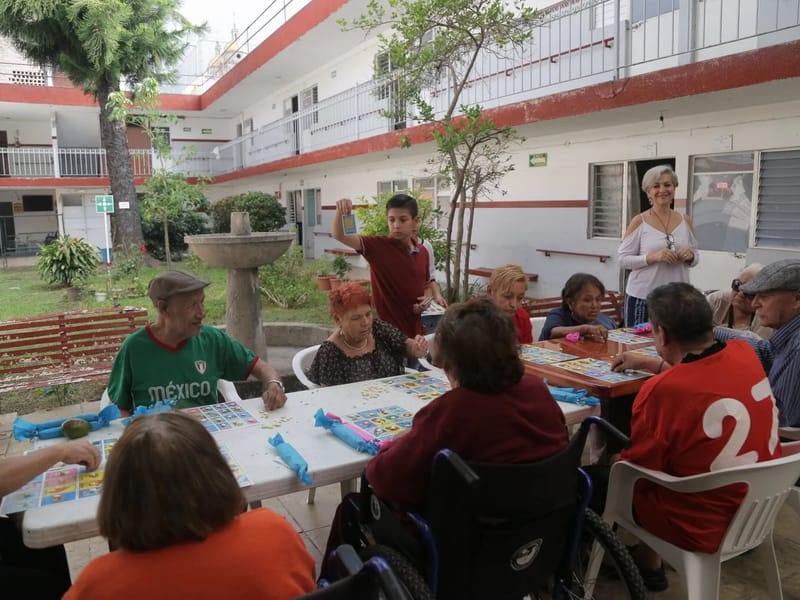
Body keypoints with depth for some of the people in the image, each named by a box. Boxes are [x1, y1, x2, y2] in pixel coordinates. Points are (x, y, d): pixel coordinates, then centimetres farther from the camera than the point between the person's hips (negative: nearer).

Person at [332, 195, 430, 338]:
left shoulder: (423, 252, 3)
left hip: (414, 327, 5)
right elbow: (339, 236, -21)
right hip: (386, 329, -5)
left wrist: (426, 300, -2)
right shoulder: (378, 246, -10)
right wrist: (339, 212, -39)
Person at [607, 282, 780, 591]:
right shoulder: (745, 354, -10)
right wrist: (649, 363, 22)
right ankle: (648, 557, 36)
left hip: (706, 528, -7)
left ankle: (648, 565, 32)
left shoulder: (662, 390, -30)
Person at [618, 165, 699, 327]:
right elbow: (623, 260, -7)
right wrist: (653, 257, -19)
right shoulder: (639, 222, -4)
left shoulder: (685, 221, 7)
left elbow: (695, 257, 15)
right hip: (642, 296, -3)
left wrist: (690, 256, -7)